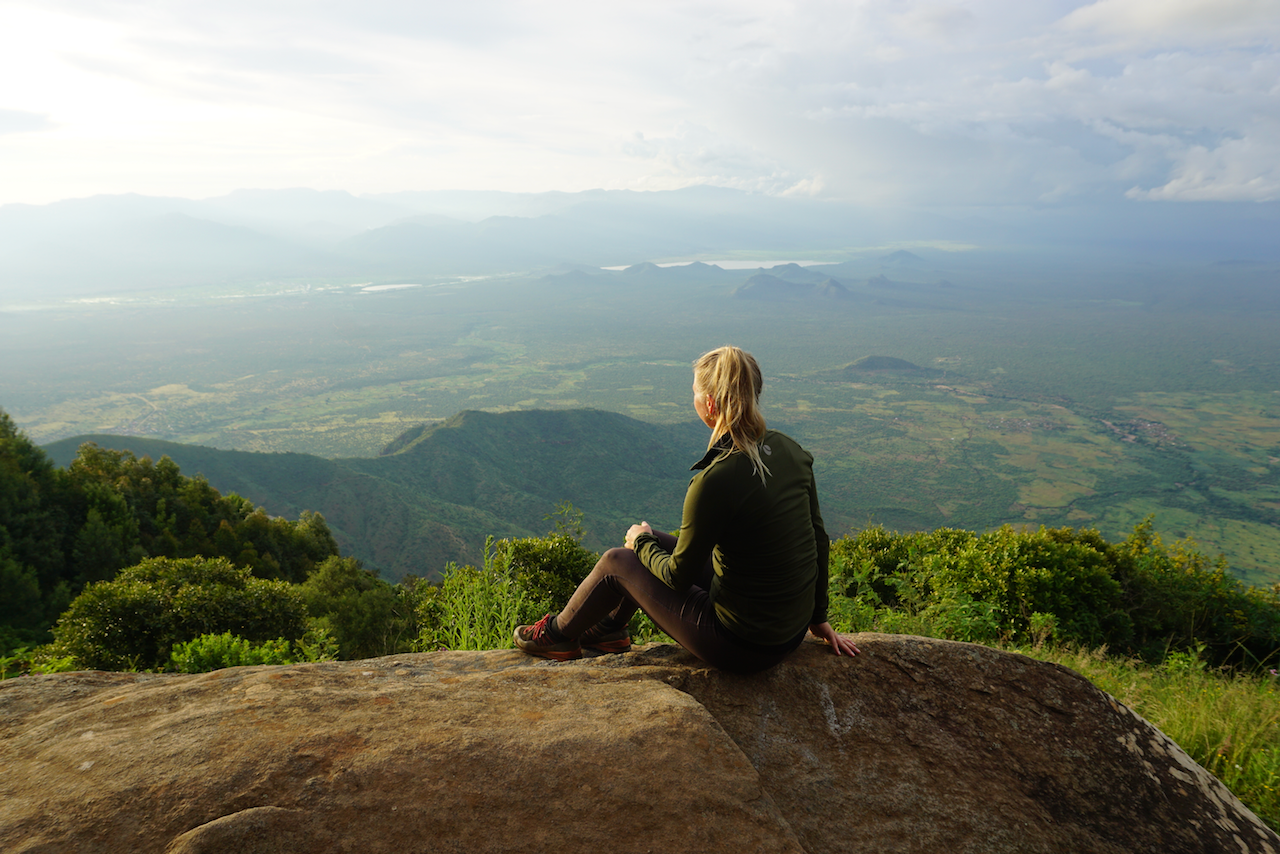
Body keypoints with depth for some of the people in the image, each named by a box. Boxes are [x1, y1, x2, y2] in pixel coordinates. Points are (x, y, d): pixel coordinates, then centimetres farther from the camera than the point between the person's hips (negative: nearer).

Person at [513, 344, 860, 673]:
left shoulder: (714, 482, -27)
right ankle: (611, 627, 45)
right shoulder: (789, 449, -4)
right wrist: (818, 617, 18)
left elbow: (678, 576, -14)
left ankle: (559, 635, 38)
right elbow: (819, 540, 5)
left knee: (617, 561, 12)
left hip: (743, 647, -7)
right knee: (651, 541, 21)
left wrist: (641, 542, 7)